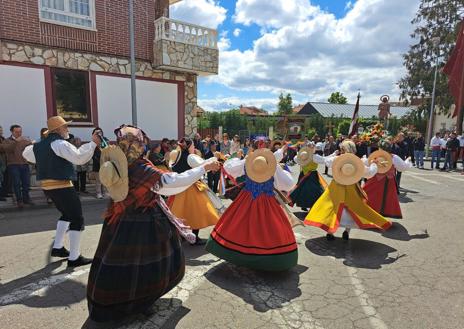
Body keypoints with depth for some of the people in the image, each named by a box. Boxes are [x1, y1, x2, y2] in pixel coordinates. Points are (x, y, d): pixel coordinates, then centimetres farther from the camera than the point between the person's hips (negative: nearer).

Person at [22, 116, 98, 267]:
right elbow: (79, 158, -26)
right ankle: (74, 258, 0)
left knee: (67, 214, 27)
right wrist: (93, 143, -21)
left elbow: (27, 154, 35)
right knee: (77, 219, -3)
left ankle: (57, 247, 31)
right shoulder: (60, 143, -15)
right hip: (62, 186, -10)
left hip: (47, 186, 10)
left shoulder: (39, 145, 15)